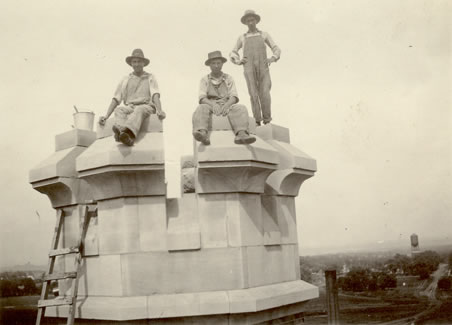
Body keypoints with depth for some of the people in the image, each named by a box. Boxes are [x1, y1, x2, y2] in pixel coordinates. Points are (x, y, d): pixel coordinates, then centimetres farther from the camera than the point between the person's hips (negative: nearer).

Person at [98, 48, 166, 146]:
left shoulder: (150, 78, 17)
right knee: (119, 110, -32)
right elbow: (116, 99, 16)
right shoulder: (125, 80, 22)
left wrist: (159, 110, -20)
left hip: (146, 107, -2)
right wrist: (106, 116, 3)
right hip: (129, 108, 3)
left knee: (139, 110, -38)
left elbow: (155, 95, 0)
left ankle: (128, 133, -69)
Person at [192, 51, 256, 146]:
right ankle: (202, 133, -63)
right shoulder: (204, 80, 12)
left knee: (240, 108, -30)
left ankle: (241, 134, -57)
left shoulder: (228, 79, 14)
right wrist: (213, 104, -24)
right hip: (211, 106, -1)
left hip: (226, 107, 1)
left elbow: (234, 97, 2)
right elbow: (202, 98, -2)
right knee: (201, 109, -34)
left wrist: (227, 105, -22)